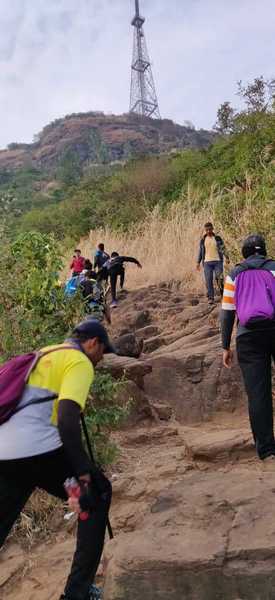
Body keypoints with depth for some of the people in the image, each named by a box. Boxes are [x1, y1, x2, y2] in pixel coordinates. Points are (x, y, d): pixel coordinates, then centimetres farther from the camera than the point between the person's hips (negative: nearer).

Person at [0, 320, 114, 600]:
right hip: (37, 449, -8)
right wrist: (82, 470, -14)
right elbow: (67, 417, -17)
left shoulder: (42, 354, 24)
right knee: (98, 494, 12)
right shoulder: (80, 362, -2)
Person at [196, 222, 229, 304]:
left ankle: (222, 293, 12)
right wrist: (198, 262, 10)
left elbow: (223, 248, 3)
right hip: (207, 262, 2)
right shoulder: (203, 240, 10)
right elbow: (200, 251, 15)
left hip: (218, 261, -1)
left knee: (219, 278, -10)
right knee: (208, 281, -3)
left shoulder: (218, 238, 6)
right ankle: (211, 298, 3)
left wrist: (227, 257, -9)